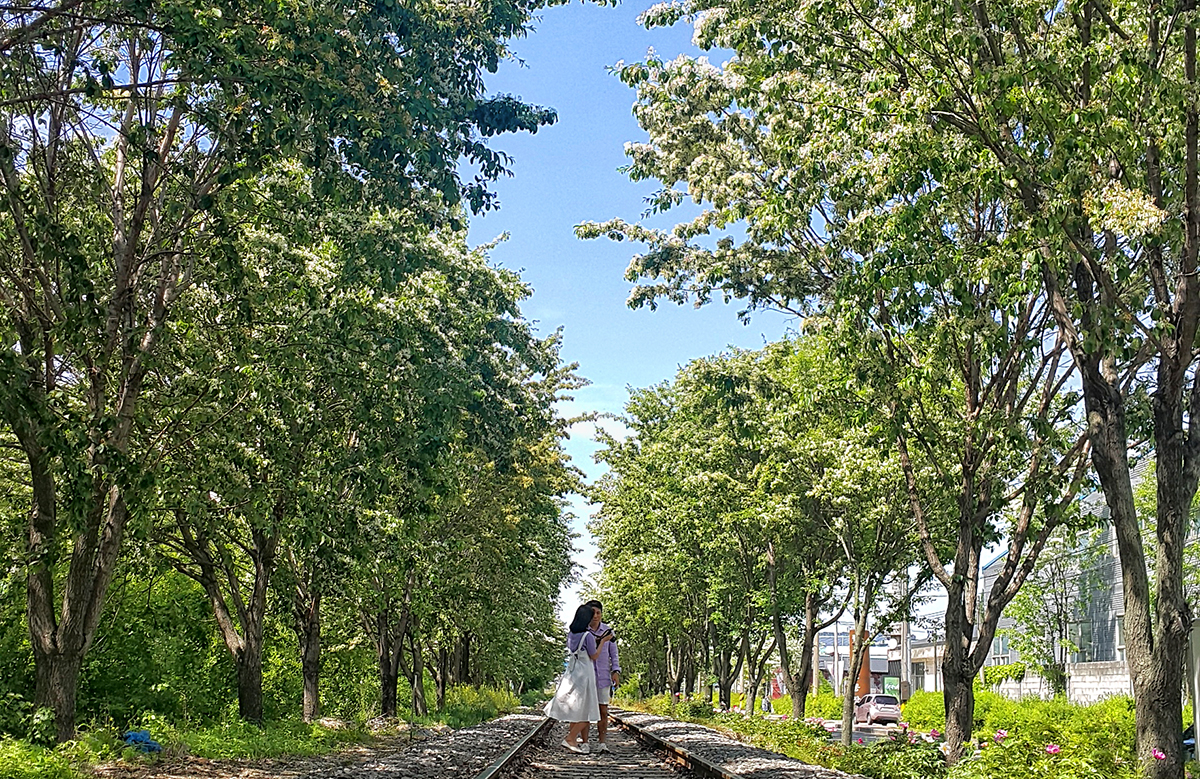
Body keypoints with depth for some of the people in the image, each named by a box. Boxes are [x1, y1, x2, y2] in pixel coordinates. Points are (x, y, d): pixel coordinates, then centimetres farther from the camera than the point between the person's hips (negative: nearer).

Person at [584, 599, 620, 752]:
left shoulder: (608, 630, 9)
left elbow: (613, 653, 13)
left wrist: (616, 671, 3)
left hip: (603, 675, 2)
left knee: (603, 710, 0)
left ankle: (602, 742, 6)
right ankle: (585, 742, 6)